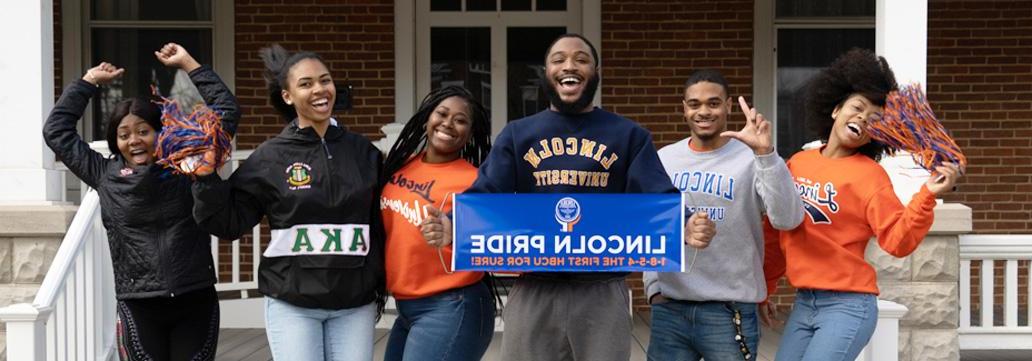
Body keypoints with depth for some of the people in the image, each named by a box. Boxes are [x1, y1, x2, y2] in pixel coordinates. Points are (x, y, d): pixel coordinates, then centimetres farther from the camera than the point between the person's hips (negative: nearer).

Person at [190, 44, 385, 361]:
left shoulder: (363, 152, 5)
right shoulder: (271, 157, -2)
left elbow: (380, 224, 10)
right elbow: (229, 222, 0)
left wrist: (381, 287, 10)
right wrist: (206, 179, -13)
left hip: (354, 305, 2)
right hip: (292, 305, -2)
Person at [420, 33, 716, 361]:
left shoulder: (629, 135, 6)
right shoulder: (517, 135, 10)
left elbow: (656, 200, -4)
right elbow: (486, 195, -1)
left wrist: (683, 228, -27)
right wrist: (453, 226, -22)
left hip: (603, 291, -1)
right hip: (534, 291, 1)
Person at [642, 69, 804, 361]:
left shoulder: (751, 159, -6)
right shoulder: (663, 159, 8)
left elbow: (788, 219, -19)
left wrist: (765, 152, -27)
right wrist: (653, 286, 9)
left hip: (730, 311, -3)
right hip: (668, 309, 4)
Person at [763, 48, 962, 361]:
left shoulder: (870, 175, -6)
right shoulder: (797, 163, 8)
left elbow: (898, 241, -14)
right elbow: (777, 234, 17)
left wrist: (927, 195, -26)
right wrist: (764, 289, 22)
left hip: (848, 306, -6)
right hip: (803, 303, 6)